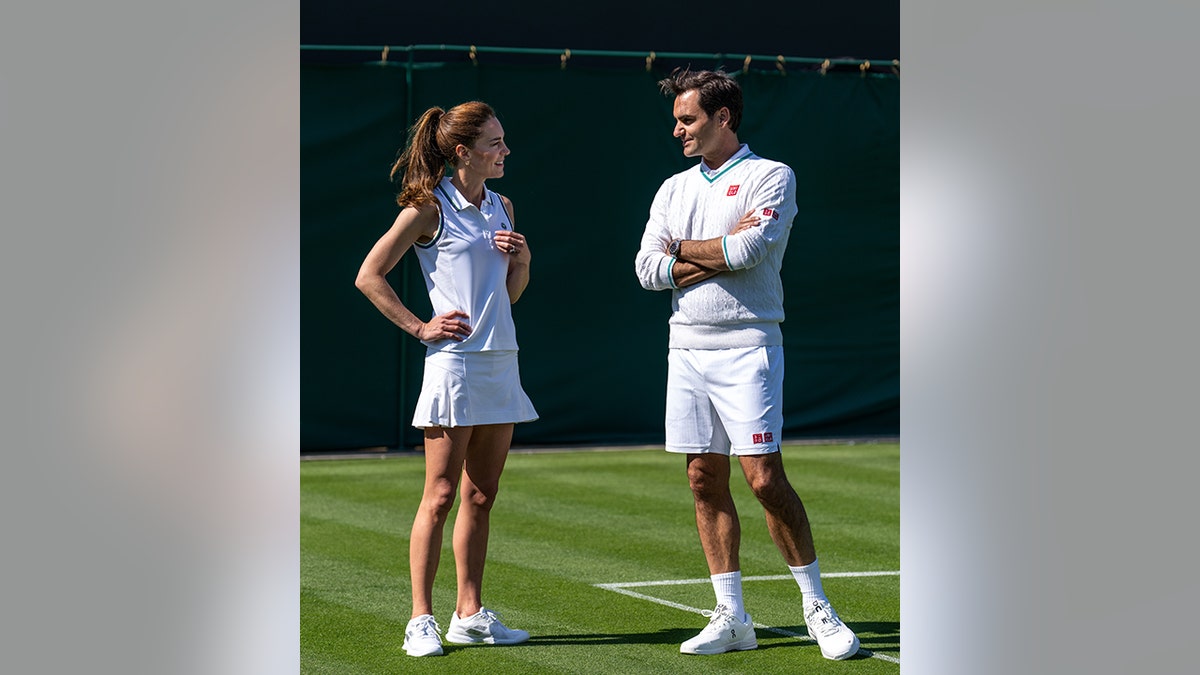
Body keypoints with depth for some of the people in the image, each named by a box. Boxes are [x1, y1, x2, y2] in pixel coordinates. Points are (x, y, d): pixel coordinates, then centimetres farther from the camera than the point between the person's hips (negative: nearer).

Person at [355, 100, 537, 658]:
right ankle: (421, 621, -2)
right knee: (440, 496, -6)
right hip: (454, 361, -7)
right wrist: (419, 327, -8)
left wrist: (522, 261, 3)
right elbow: (369, 276, -6)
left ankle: (470, 614, 15)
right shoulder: (429, 208, -6)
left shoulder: (502, 208, 15)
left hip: (501, 361, 7)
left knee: (481, 496, 9)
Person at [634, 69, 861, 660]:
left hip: (746, 347, -6)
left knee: (764, 478, -11)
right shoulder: (673, 190, 15)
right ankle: (732, 617, 11)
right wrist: (721, 253, -7)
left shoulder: (770, 177, -2)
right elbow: (648, 269, 4)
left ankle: (817, 608, 1)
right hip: (686, 348, 6)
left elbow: (750, 248, -18)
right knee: (705, 482, 5)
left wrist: (683, 249, -3)